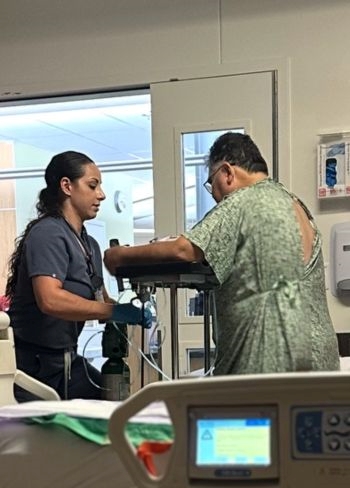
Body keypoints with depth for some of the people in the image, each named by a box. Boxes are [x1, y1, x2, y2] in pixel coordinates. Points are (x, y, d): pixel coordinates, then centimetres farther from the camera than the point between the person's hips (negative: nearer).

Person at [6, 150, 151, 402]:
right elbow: (50, 300, -32)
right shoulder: (49, 234, -18)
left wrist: (131, 311, -9)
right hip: (35, 363, -9)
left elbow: (100, 299, 12)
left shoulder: (89, 244, 11)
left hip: (66, 359, 9)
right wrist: (115, 311, -30)